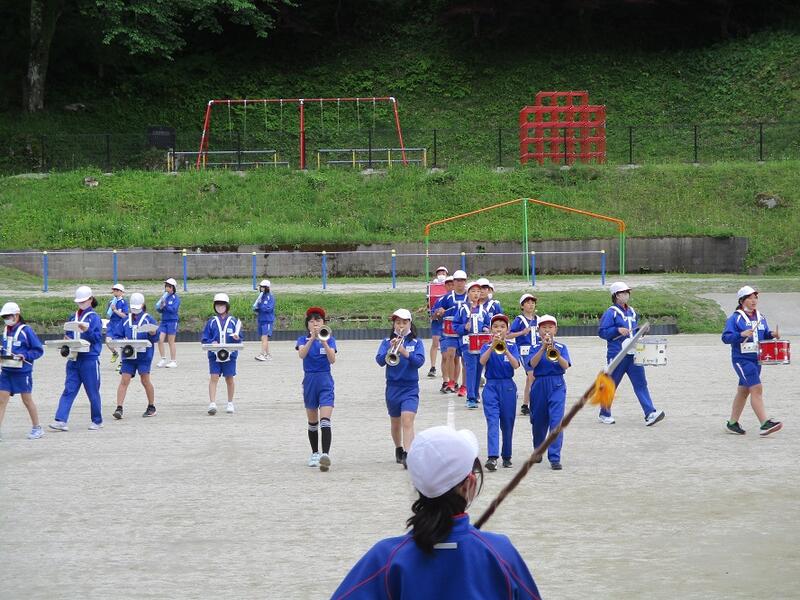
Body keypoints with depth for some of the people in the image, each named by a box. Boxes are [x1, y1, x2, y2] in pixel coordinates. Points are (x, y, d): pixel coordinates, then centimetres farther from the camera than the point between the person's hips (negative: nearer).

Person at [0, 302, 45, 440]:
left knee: (27, 400, 6)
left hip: (22, 371, -6)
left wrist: (24, 356, -20)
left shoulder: (26, 330, -10)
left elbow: (38, 350, -8)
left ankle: (37, 428, 21)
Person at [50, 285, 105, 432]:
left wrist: (87, 330, -27)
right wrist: (67, 340, -1)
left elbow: (98, 338, -12)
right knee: (69, 390, -2)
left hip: (89, 359, -6)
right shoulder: (74, 317, 13)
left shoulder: (94, 317, -5)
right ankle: (61, 421, -8)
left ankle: (97, 421, 19)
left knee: (92, 391, 5)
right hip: (74, 358, 6)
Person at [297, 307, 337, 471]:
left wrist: (324, 342, -24)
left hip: (325, 381, -2)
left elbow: (332, 360, -11)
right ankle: (315, 454, 24)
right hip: (309, 381, 2)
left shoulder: (329, 338, 3)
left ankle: (326, 455, -26)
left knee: (325, 421, -15)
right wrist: (312, 338, -29)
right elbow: (301, 354, -18)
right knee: (312, 422, 11)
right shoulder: (303, 339, 4)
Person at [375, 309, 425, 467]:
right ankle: (398, 449, 38)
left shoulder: (416, 342, 1)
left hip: (410, 388, -3)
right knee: (395, 423, 17)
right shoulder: (387, 341, 4)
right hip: (392, 387, 3)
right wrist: (390, 350, -26)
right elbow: (379, 360, -8)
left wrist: (404, 352, -28)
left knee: (407, 421, -19)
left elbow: (419, 361, -13)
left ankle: (407, 454, -27)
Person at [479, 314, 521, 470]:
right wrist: (492, 347, -31)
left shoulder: (512, 346, 5)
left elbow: (516, 365, -12)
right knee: (492, 422, -14)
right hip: (491, 387, -1)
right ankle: (492, 457, -26)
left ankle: (506, 456, 23)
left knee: (507, 424, 8)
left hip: (508, 387, 1)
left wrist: (505, 350, -27)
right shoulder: (486, 346, 4)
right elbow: (482, 361, -16)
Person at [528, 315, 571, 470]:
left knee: (556, 420, -13)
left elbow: (566, 366, -8)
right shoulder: (535, 348, 7)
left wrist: (556, 354, -26)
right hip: (539, 385, 1)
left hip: (557, 385, -1)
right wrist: (543, 348, -22)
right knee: (538, 421, 11)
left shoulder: (561, 347, 6)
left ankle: (555, 458, -16)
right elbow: (533, 364, -11)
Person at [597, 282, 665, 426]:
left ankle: (650, 414, -12)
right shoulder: (611, 313, -7)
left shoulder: (631, 311, 16)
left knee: (640, 383, -4)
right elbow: (602, 332, -13)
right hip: (617, 354, -6)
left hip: (633, 354, 6)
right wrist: (618, 330, -22)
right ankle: (604, 414, 20)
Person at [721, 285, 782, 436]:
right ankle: (765, 424, -20)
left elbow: (765, 334, 20)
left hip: (756, 359, 7)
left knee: (743, 391, 14)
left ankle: (732, 423, 25)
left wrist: (772, 334, -2)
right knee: (756, 388, -16)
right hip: (741, 360, -7)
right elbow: (726, 337, -15)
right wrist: (741, 334, -29)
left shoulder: (761, 318, 13)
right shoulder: (735, 319, -8)